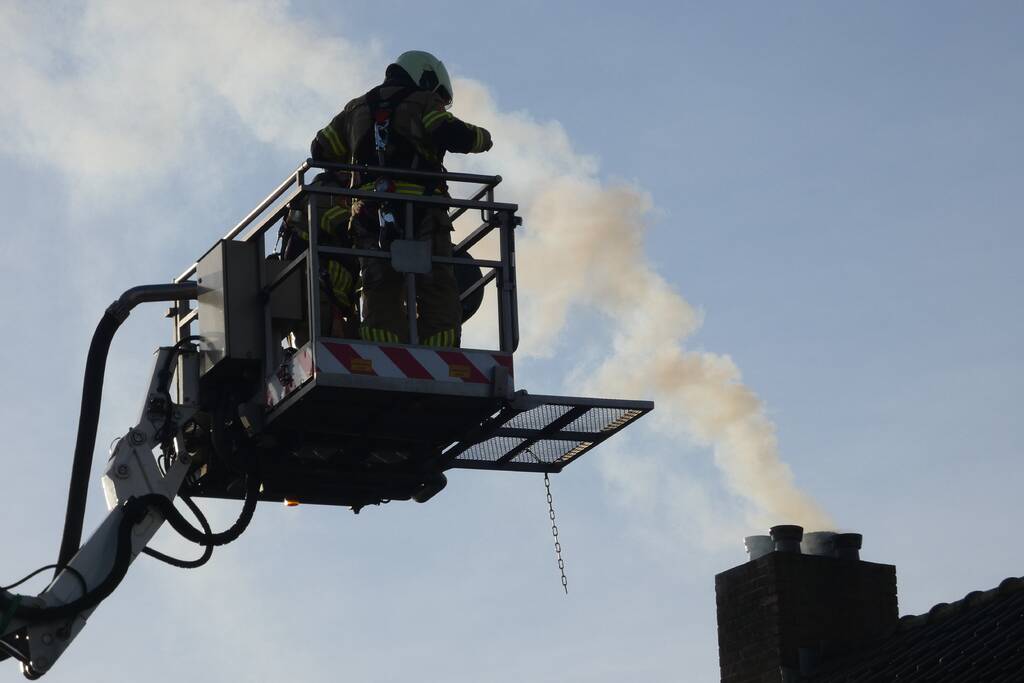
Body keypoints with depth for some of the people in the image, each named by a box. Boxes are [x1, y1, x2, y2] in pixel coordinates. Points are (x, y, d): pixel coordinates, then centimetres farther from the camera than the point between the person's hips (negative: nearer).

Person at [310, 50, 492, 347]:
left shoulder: (356, 109, 25)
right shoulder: (422, 104, 8)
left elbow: (321, 151, 31)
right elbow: (455, 136, -7)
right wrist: (481, 137, 13)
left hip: (369, 213, 4)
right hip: (420, 210, -4)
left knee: (382, 299, -1)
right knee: (438, 296, -4)